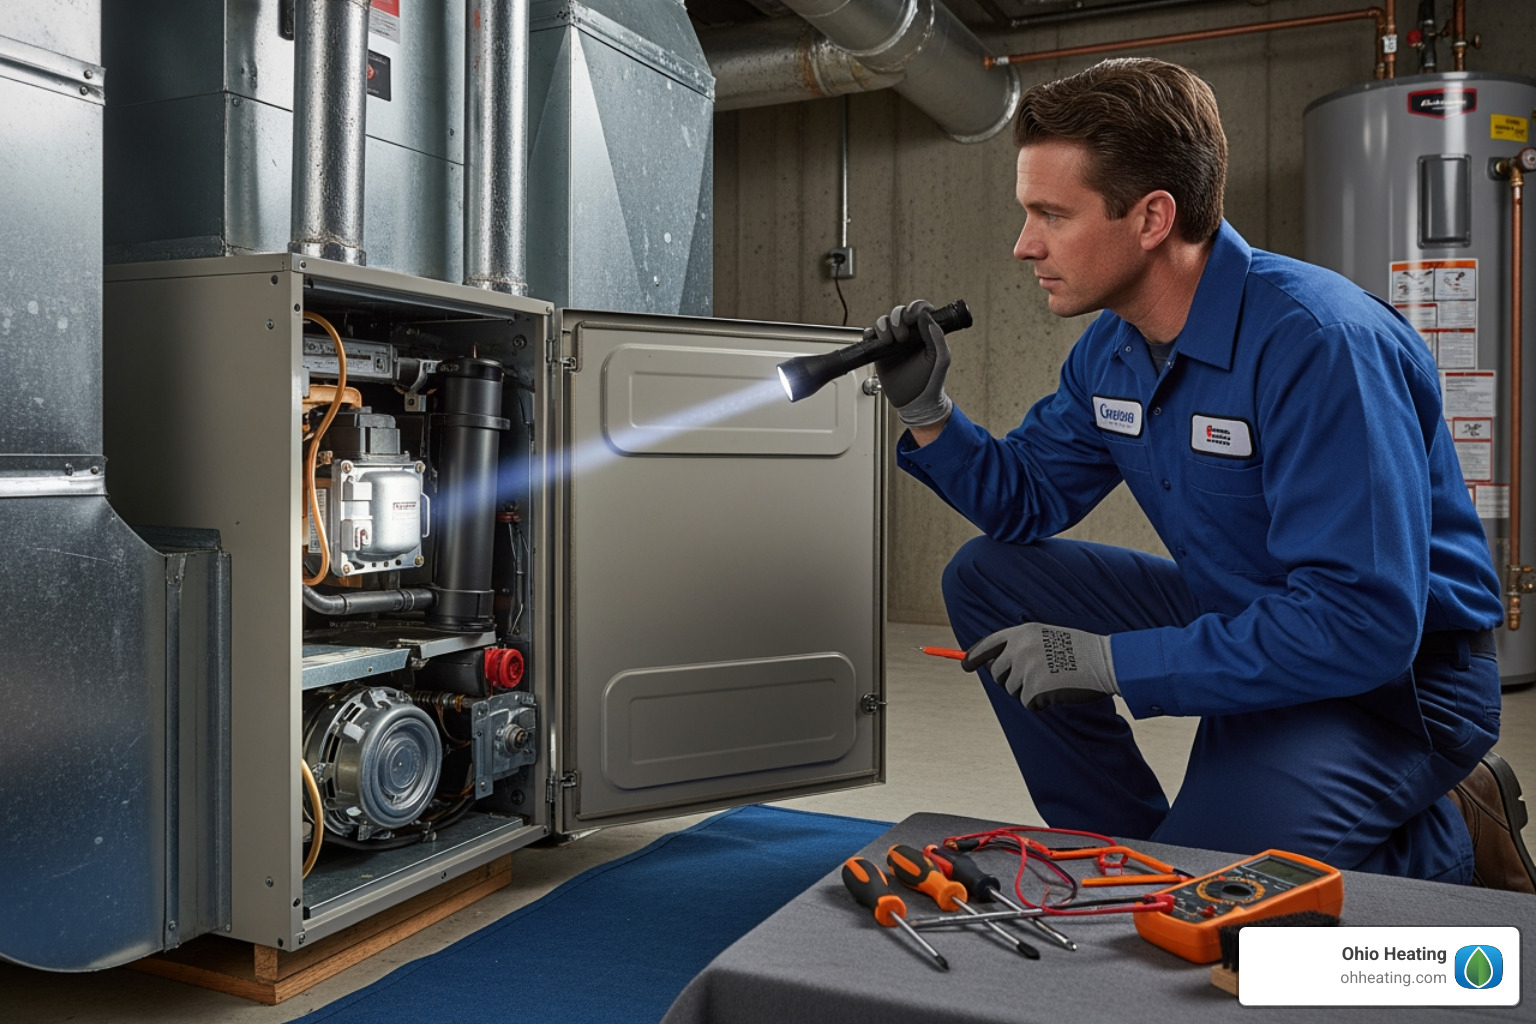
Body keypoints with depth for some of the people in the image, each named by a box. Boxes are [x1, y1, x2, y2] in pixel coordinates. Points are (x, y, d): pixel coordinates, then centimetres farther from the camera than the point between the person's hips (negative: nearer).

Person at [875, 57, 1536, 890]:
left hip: (1393, 672, -8)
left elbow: (1362, 625, -33)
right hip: (1241, 617, 8)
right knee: (988, 578, 2)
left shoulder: (1317, 343, -29)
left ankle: (1456, 843, 5)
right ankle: (1124, 852, 11)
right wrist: (927, 413, -9)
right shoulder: (1111, 350, -1)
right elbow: (1026, 500, 8)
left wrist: (1112, 661, -30)